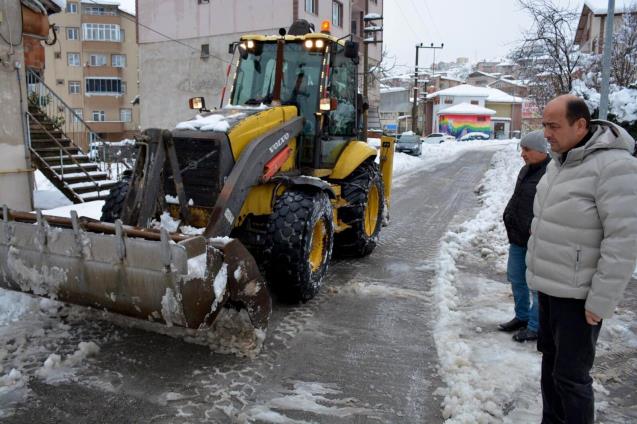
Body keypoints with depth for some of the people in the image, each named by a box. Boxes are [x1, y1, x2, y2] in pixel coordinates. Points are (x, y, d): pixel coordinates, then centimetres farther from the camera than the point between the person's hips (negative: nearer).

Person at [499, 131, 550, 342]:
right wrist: (508, 216, 10)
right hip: (518, 237, 9)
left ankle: (535, 327, 19)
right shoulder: (526, 170, 11)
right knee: (516, 278, 19)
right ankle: (522, 317, 36)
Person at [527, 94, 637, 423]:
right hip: (548, 285, 8)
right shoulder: (560, 160, 7)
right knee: (550, 359, 20)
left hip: (578, 294, -8)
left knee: (571, 375, 2)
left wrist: (601, 301, -19)